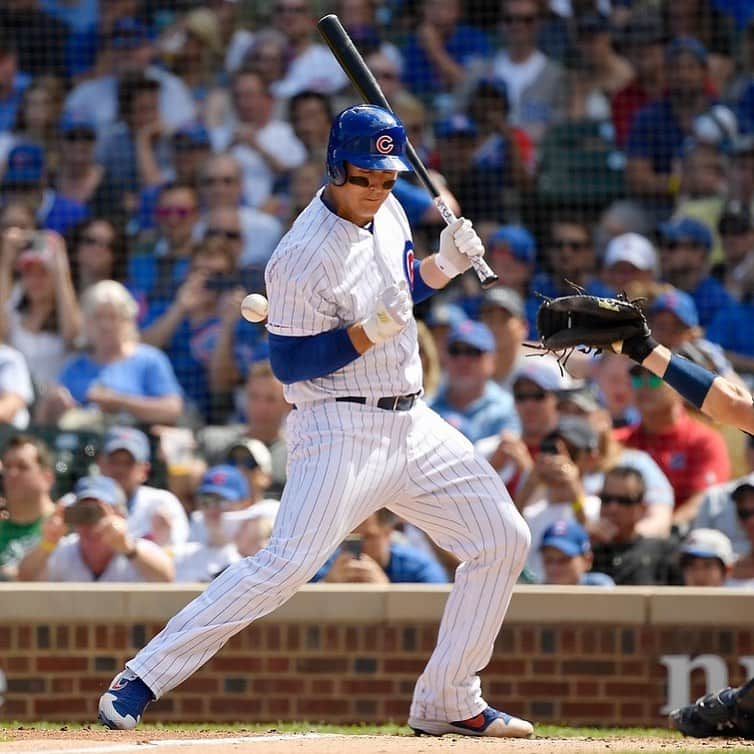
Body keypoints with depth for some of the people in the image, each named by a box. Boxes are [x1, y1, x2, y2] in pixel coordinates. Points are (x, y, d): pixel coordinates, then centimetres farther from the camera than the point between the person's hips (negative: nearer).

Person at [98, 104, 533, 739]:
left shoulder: (388, 212, 8)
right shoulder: (304, 257, -17)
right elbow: (289, 362, -16)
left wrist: (444, 265, 4)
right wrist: (370, 331, -28)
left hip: (411, 422, 8)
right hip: (340, 429, -8)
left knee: (503, 540, 4)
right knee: (289, 562, -23)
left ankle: (448, 703, 12)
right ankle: (143, 679, -17)